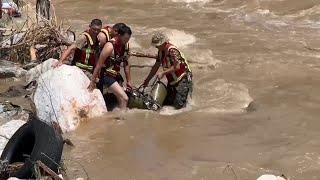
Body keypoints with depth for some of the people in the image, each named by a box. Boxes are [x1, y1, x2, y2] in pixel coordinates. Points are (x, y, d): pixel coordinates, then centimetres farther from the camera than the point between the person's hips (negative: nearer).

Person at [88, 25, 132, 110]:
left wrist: (129, 81, 11)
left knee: (120, 99, 6)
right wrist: (92, 82, -16)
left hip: (117, 75, 8)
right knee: (124, 98, -16)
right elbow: (99, 65, -19)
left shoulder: (125, 45, 1)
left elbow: (126, 64, 10)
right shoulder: (110, 46, -22)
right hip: (107, 75, -8)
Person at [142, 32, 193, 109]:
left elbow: (177, 67, -29)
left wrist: (163, 73, -29)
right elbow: (156, 66, 13)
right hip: (172, 81, 9)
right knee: (166, 103, 7)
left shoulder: (172, 50, -23)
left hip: (183, 79, -9)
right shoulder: (161, 51, 4)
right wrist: (147, 80, 14)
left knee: (179, 105, -14)